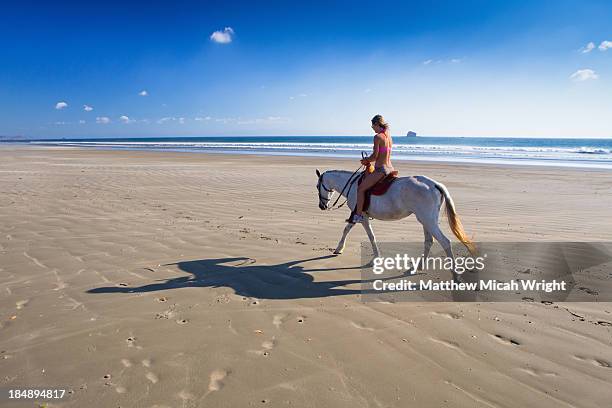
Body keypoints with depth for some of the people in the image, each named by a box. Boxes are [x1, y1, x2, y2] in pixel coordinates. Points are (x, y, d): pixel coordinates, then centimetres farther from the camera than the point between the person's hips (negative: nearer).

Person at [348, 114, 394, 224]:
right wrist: (369, 159, 18)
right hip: (390, 168, 10)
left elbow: (375, 156, -14)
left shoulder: (378, 137, -13)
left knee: (360, 189, -4)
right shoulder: (389, 137, 13)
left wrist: (365, 160, 5)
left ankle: (358, 215, -6)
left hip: (381, 169, -10)